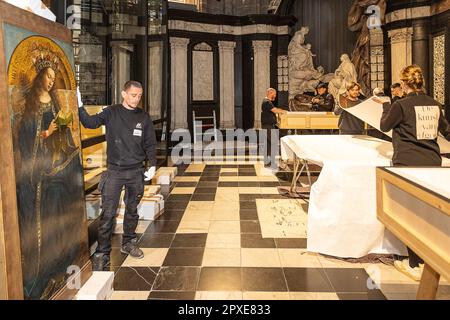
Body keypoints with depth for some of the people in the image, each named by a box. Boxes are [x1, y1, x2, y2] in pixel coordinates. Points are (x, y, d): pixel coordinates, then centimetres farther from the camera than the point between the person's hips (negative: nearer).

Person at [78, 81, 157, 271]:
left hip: (136, 172, 3)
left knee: (132, 211, 15)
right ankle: (102, 253, 3)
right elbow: (90, 123, -13)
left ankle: (129, 243, 33)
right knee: (108, 214, -5)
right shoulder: (111, 113, 0)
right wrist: (80, 106, -26)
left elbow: (150, 144, 9)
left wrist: (152, 165, 1)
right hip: (114, 171, -3)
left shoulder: (143, 117, 5)